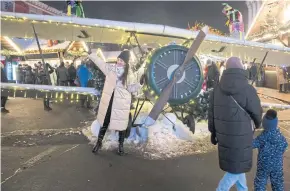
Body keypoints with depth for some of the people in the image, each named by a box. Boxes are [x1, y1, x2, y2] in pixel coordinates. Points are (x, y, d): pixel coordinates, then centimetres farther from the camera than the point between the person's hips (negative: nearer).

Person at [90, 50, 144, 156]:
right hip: (109, 101, 2)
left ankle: (121, 145, 29)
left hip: (121, 103, -2)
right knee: (104, 122, 15)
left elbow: (131, 88, -7)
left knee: (121, 124, 10)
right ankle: (99, 142, 34)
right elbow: (99, 62, 8)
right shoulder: (110, 70, 0)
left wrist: (140, 83, -23)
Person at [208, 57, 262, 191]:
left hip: (224, 136, 6)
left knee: (236, 164, 25)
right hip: (241, 137, -6)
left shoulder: (216, 90, -2)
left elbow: (211, 114, 4)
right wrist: (257, 124, 19)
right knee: (237, 167, 11)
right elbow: (257, 113, -4)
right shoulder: (248, 90, -19)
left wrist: (213, 132, 17)